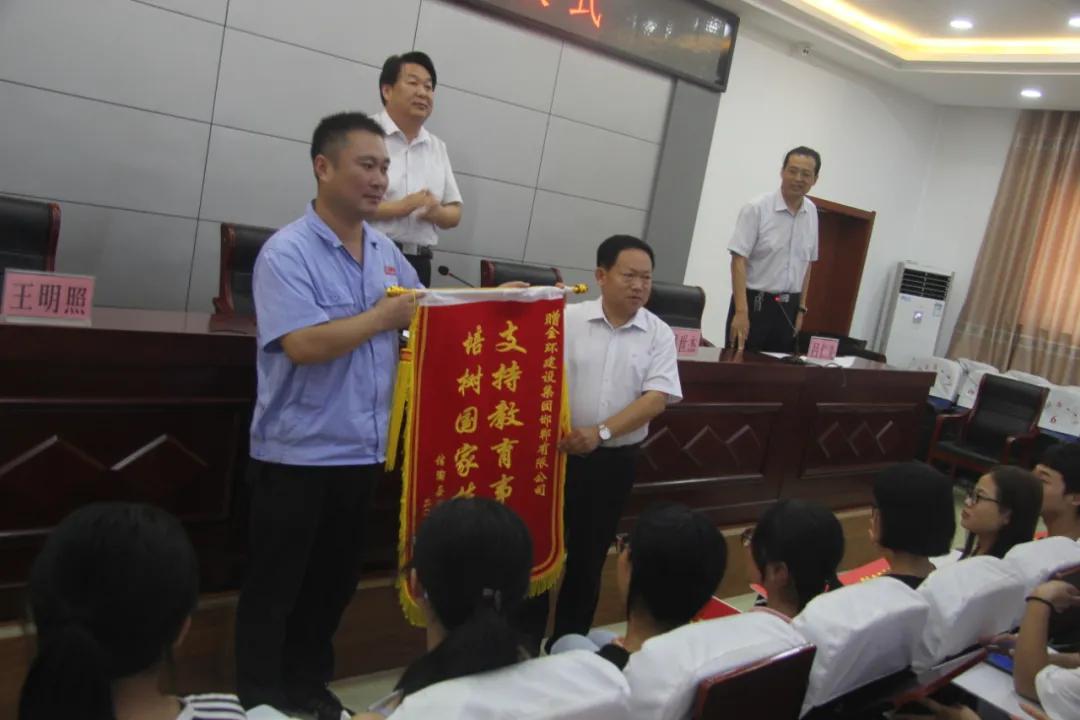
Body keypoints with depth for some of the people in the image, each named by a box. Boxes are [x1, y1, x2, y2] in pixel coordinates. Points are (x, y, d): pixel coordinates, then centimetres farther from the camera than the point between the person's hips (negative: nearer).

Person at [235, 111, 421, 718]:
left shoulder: (387, 251, 7)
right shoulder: (287, 252, -14)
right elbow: (303, 344, -26)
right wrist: (383, 317, -17)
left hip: (363, 449, 7)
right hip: (299, 453, -6)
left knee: (337, 579, 19)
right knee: (276, 587, 9)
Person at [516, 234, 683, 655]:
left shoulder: (658, 334, 0)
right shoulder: (567, 319, -4)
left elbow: (657, 397, -8)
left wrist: (601, 432, -20)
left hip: (614, 461, 2)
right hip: (558, 451, -1)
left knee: (588, 556, 13)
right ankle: (525, 644, 23)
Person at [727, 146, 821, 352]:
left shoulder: (811, 213, 6)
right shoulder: (757, 209, -11)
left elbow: (807, 264, 14)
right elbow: (739, 260, -14)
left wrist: (801, 308, 12)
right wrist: (741, 311, -22)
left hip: (788, 308, 5)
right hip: (754, 303, -5)